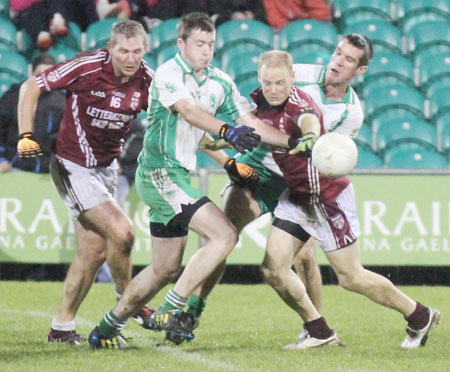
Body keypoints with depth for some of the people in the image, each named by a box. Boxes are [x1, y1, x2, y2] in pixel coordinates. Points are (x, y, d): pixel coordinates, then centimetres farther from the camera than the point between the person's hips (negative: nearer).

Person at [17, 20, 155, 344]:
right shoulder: (87, 68, -21)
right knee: (121, 232, -16)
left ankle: (62, 327, 16)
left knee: (94, 251, 6)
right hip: (74, 167, -6)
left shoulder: (147, 80, -7)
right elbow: (31, 87, -13)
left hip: (107, 167, 6)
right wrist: (26, 135, -22)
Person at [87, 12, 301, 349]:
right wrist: (226, 131, -47)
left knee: (167, 268, 13)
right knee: (224, 235, -19)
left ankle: (108, 328, 23)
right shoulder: (168, 74, -13)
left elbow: (249, 122, 9)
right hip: (159, 172, -9)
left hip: (178, 176, 9)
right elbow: (189, 111, -31)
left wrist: (293, 141, -5)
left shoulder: (220, 83, 9)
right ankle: (172, 310, -14)